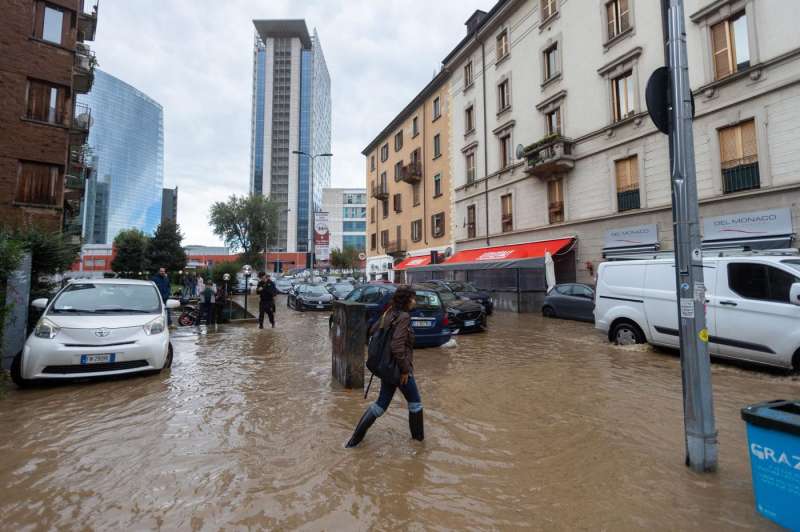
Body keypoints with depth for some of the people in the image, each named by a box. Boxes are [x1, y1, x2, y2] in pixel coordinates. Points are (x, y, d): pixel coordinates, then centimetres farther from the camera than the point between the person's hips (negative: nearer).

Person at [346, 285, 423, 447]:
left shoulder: (388, 313, 5)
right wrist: (405, 370, -18)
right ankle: (418, 436, 31)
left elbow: (373, 331, 16)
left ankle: (356, 438, 22)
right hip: (398, 368, -8)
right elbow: (397, 346, -28)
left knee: (381, 403, 18)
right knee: (415, 402, 15)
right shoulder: (404, 316, -21)